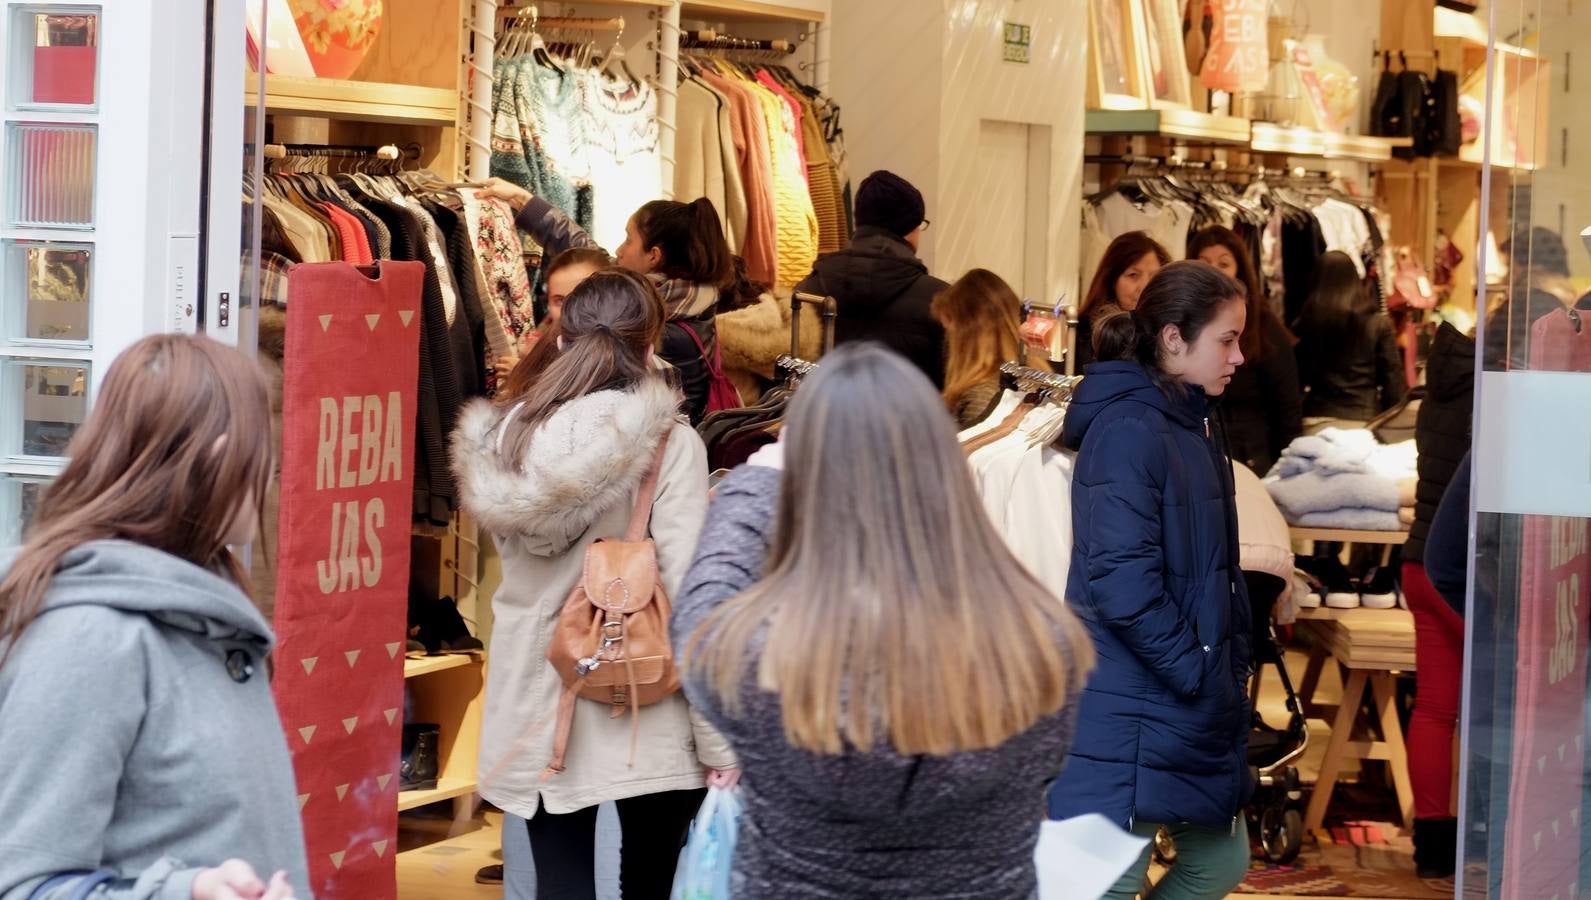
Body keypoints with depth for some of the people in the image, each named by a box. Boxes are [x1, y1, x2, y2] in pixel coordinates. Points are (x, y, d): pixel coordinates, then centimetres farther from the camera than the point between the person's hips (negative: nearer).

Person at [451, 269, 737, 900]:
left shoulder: (504, 438, 0)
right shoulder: (669, 444, -12)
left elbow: (519, 559, 8)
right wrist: (719, 742, -11)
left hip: (536, 711, 3)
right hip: (645, 718, -3)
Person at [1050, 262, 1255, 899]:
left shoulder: (1194, 424, 13)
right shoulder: (1129, 431, -17)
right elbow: (1120, 581, -24)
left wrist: (1233, 666, 11)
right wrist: (1196, 672, -18)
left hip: (1198, 712, 10)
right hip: (1131, 716, -10)